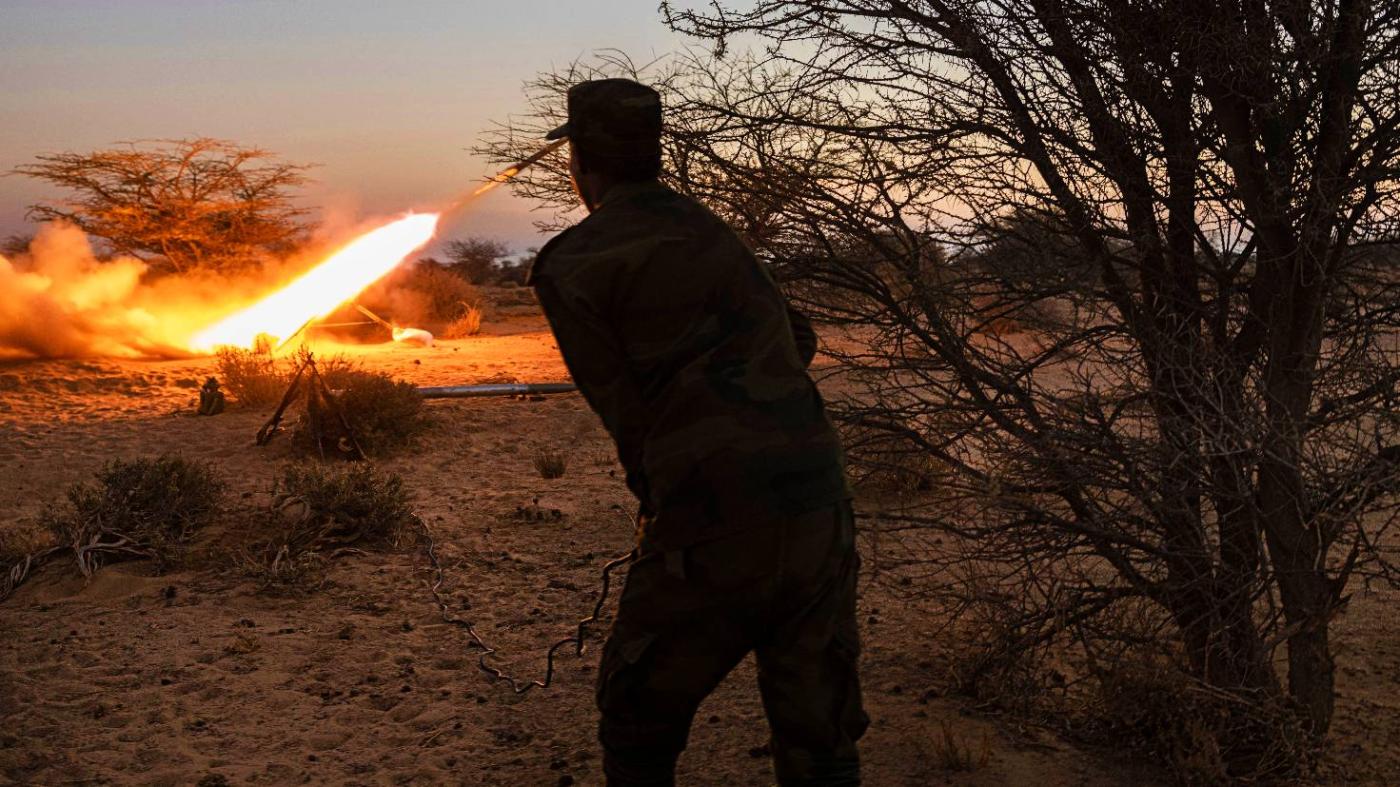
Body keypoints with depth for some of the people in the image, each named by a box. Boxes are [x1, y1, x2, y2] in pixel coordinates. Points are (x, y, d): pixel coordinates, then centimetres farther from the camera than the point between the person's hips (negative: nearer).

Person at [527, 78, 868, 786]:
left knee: (638, 728, 17)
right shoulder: (710, 230, 16)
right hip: (821, 510, 6)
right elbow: (800, 340, 21)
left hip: (713, 529, -5)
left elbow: (628, 416, -3)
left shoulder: (569, 265, -1)